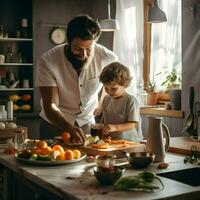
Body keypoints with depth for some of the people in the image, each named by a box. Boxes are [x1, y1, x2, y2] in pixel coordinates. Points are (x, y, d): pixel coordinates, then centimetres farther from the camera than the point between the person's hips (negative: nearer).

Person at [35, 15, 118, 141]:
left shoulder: (108, 58, -20)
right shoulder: (47, 61, -26)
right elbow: (50, 107, -29)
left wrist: (100, 105, -1)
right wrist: (69, 128, -46)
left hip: (87, 123, 2)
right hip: (54, 125, -1)